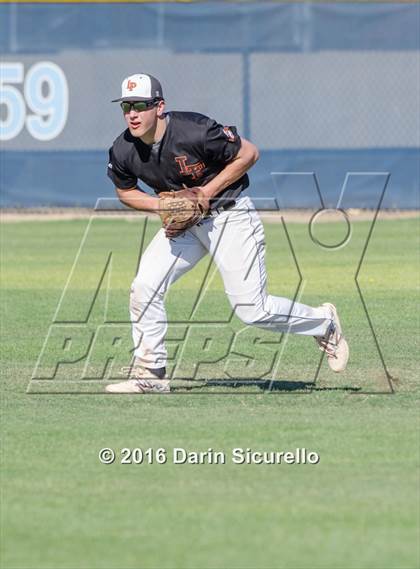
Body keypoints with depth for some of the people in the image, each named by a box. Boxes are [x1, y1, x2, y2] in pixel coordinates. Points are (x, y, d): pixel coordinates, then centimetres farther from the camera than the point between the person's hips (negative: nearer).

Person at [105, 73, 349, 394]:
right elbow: (125, 191, 9)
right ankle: (151, 374, 1)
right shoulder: (123, 152, -12)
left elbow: (248, 153, -16)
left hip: (230, 214, -6)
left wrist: (207, 192, -20)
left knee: (252, 310, -7)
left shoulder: (195, 132, -28)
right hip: (182, 221, 6)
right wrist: (161, 205, -11)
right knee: (144, 287, -11)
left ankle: (323, 323, 19)